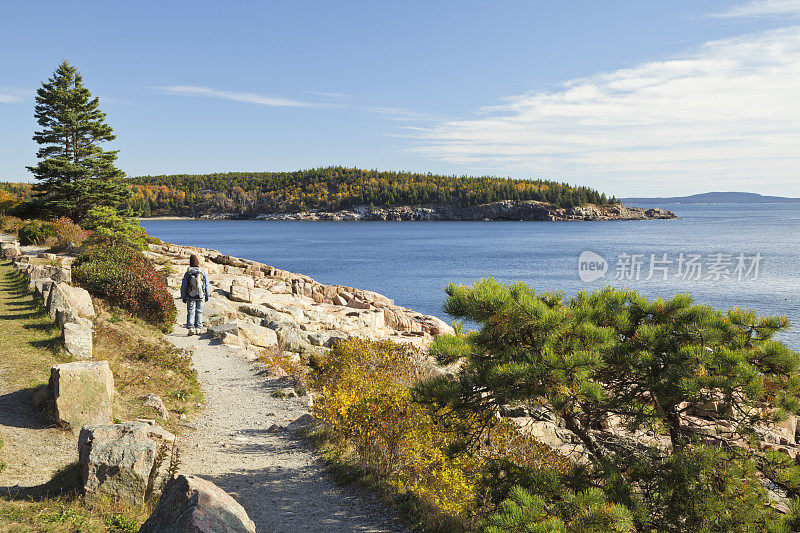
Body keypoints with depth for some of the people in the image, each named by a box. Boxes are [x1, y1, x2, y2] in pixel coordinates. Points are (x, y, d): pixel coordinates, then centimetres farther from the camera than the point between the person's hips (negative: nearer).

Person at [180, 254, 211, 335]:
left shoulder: (187, 273, -8)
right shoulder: (202, 273, -6)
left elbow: (183, 286, -2)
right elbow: (207, 286, 0)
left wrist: (183, 297, 9)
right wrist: (207, 296, 11)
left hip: (190, 296, -1)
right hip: (201, 296, 1)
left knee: (191, 312, 3)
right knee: (199, 312, 10)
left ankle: (191, 329, -5)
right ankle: (198, 329, 9)